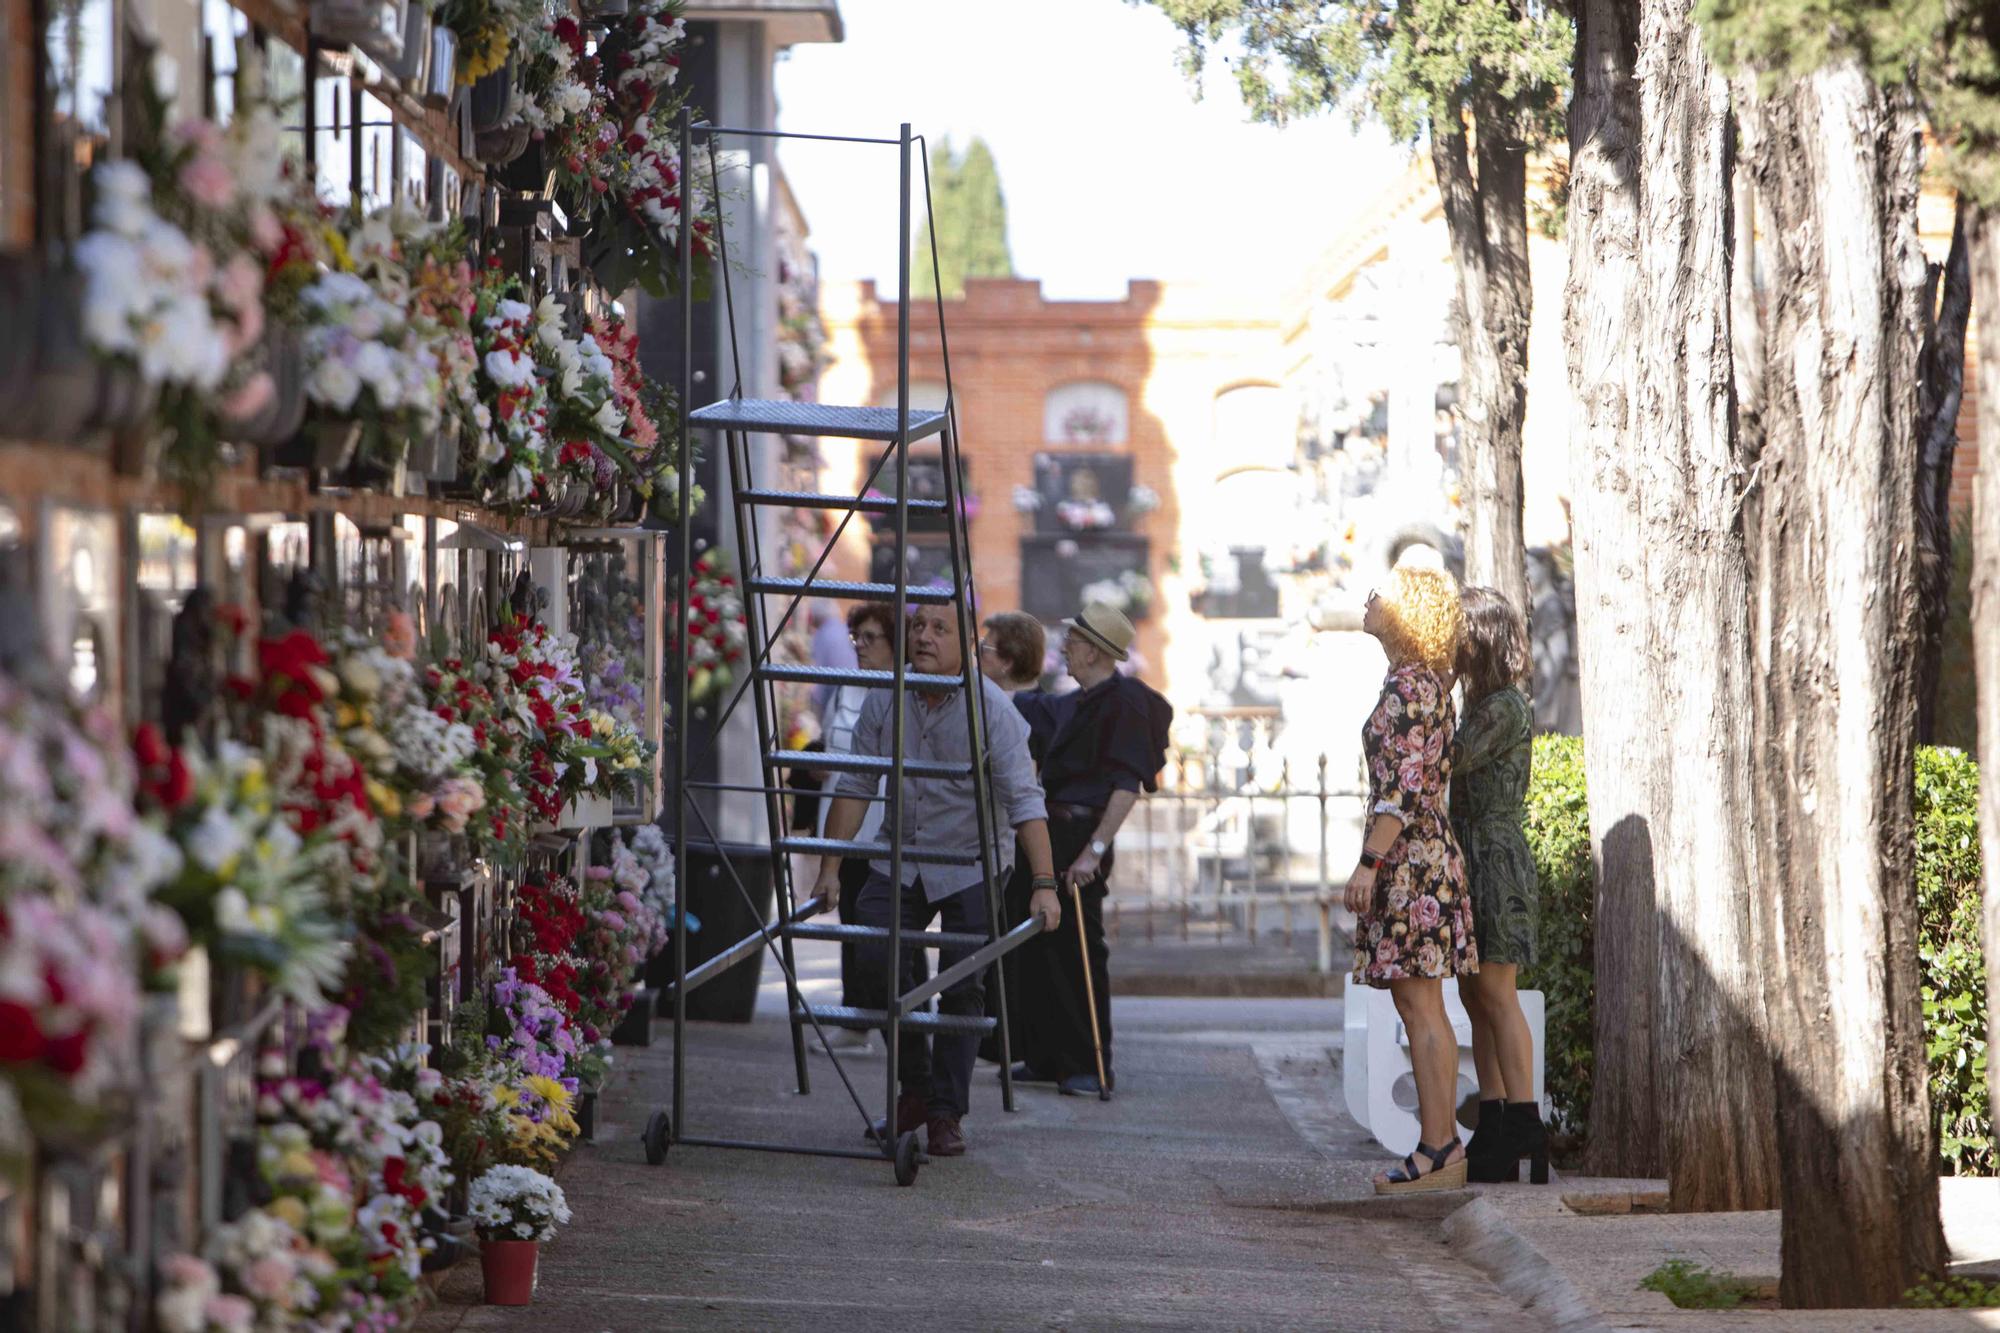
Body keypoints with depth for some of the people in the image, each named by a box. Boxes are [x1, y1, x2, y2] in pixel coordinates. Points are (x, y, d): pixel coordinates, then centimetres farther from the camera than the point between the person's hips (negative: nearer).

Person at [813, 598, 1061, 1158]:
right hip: (901, 860, 3)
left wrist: (1044, 885, -31)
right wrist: (830, 869, -4)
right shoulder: (884, 698, -6)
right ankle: (915, 1087, 7)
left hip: (971, 865, -3)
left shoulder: (991, 707, -18)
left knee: (961, 985, -8)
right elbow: (855, 786, 0)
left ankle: (947, 1113, 4)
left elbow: (1024, 798, -23)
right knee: (875, 959, -12)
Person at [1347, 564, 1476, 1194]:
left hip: (1409, 856, -10)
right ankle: (1442, 1145, 13)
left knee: (1420, 1007, -8)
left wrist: (1368, 863, -21)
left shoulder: (1409, 687, -14)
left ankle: (1438, 1149, -7)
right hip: (1425, 853, 10)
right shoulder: (1425, 684, 16)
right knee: (1420, 1008, 11)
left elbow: (1405, 788, -20)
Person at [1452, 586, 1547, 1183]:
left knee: (1495, 994, -11)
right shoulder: (1479, 705, 17)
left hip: (1496, 857, -10)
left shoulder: (1506, 708, -12)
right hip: (1470, 855, 10)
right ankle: (1493, 1131, 8)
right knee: (1476, 995, 7)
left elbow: (1451, 759, -18)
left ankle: (1524, 1130, -11)